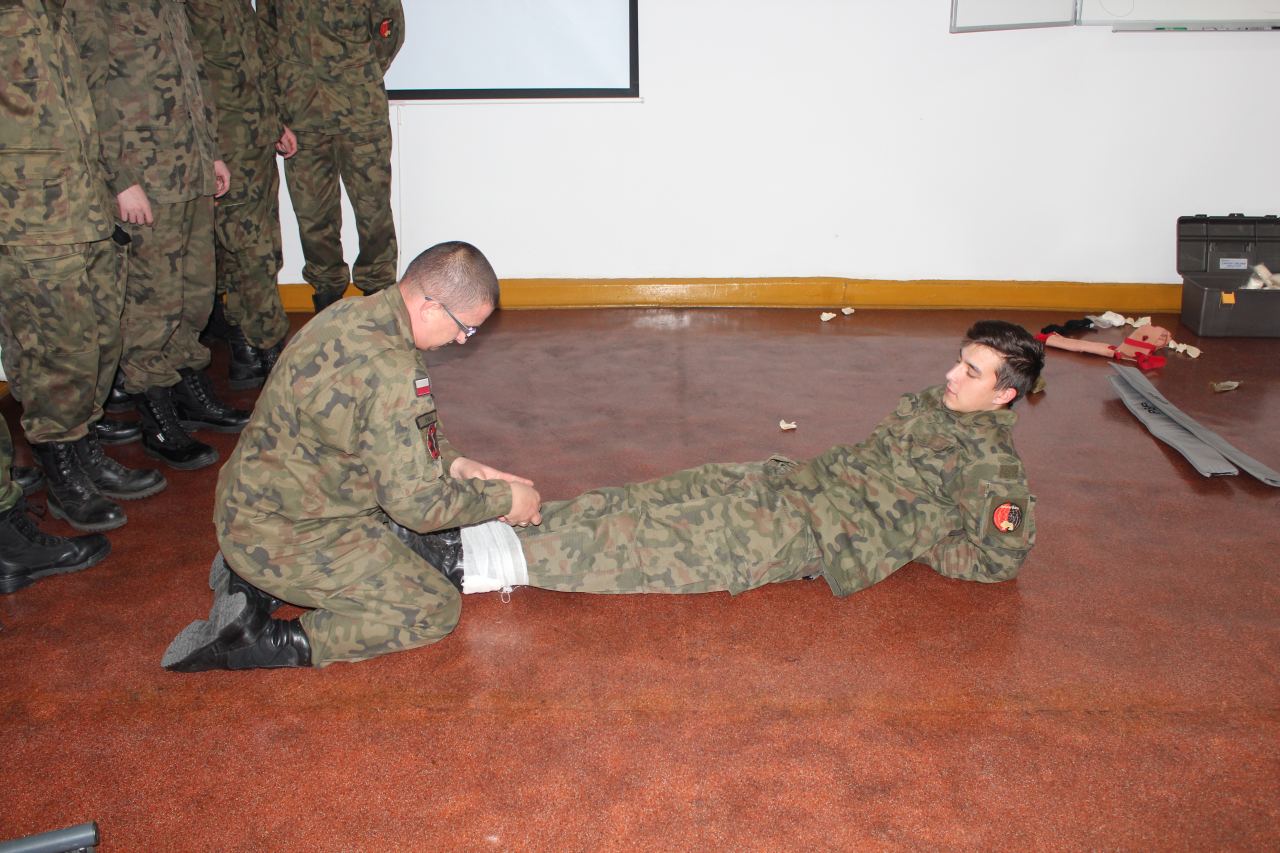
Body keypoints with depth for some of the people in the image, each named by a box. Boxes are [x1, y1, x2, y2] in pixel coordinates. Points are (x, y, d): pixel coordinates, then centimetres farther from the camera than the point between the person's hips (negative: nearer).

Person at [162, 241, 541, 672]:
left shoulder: (352, 313, 1)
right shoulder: (389, 370, -30)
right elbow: (416, 503, -23)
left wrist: (453, 464, 5)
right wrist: (503, 499, -8)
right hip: (281, 535, -9)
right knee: (435, 611, -3)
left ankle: (252, 580, 12)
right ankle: (267, 641, -8)